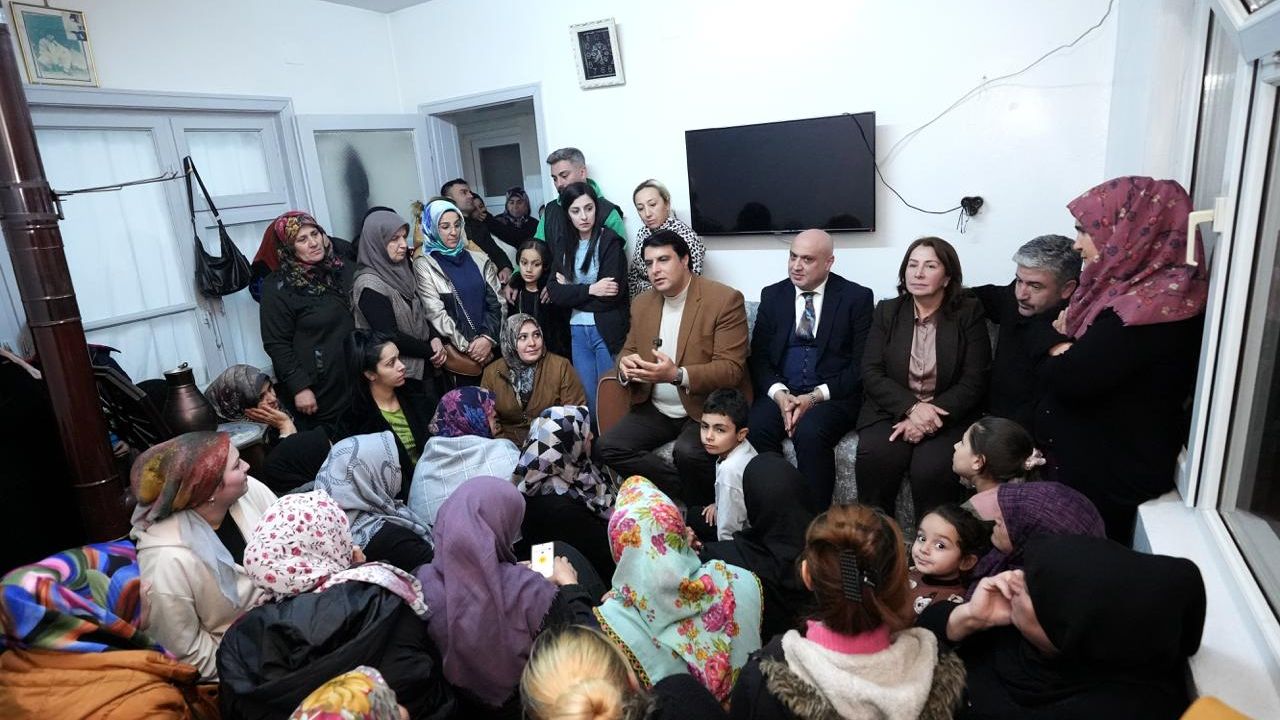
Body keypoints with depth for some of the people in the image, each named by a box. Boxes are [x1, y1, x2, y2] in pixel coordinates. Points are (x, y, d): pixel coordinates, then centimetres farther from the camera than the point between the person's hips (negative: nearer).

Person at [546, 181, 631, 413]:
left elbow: (610, 296, -15)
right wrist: (590, 290, -15)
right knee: (588, 398, 12)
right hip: (577, 331, 4)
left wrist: (570, 290, -6)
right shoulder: (560, 242, 6)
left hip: (607, 331, -4)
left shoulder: (610, 241, -8)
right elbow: (554, 292, -2)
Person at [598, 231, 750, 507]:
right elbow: (628, 349, 16)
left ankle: (703, 505, -2)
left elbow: (732, 369, -16)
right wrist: (626, 364, -10)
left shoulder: (725, 299, -11)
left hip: (705, 409, -6)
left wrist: (677, 375, -31)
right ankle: (687, 491, -5)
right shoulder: (642, 303, 9)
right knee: (609, 446, -16)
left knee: (688, 452, -34)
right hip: (657, 410, 6)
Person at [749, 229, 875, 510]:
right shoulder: (772, 295, 12)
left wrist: (815, 396, -15)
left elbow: (862, 364, -3)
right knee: (754, 429, -28)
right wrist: (779, 393, -12)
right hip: (781, 392, 3)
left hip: (833, 395, -2)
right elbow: (758, 356, 8)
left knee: (810, 432, -34)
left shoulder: (857, 297, 2)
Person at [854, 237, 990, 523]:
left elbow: (974, 382, -3)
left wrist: (932, 414, -18)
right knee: (875, 458, -28)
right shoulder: (887, 311, 8)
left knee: (932, 468, -30)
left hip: (947, 415, -1)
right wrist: (912, 407, -16)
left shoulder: (969, 314, 2)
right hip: (892, 411, 2)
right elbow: (871, 373, 0)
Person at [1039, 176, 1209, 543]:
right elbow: (1098, 357, 8)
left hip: (1109, 472, -9)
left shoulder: (1146, 308, -26)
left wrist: (1057, 354, -6)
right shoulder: (1150, 288, 5)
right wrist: (1071, 341, -12)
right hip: (1109, 457, 9)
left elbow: (1068, 379, -26)